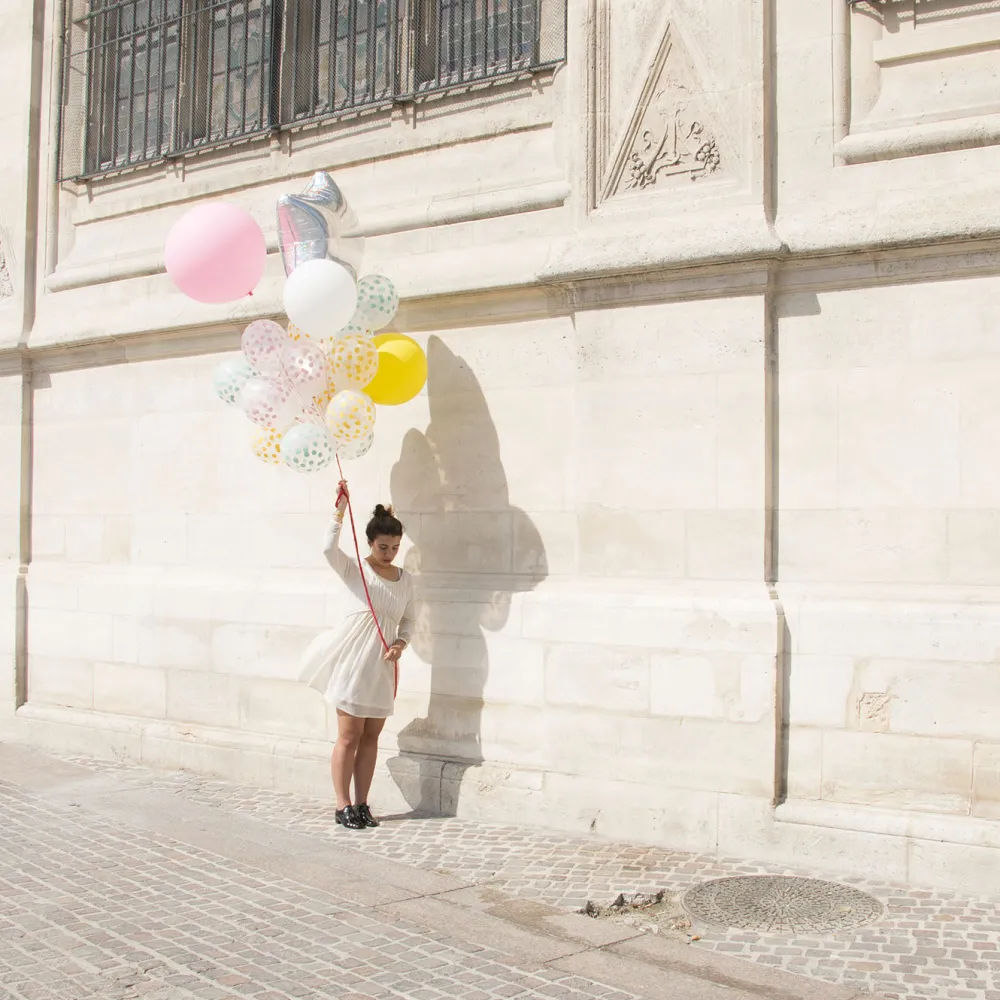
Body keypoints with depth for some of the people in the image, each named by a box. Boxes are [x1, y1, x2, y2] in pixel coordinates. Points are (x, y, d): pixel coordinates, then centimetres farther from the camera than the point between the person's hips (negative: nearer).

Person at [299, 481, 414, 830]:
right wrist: (340, 510, -28)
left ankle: (362, 804, 18)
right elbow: (329, 549, -23)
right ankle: (343, 806, 7)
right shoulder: (354, 569, -3)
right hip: (354, 660, -4)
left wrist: (401, 643, -5)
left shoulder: (405, 579, 10)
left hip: (383, 666, 5)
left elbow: (408, 620, 15)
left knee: (371, 737, 9)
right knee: (349, 736, -1)